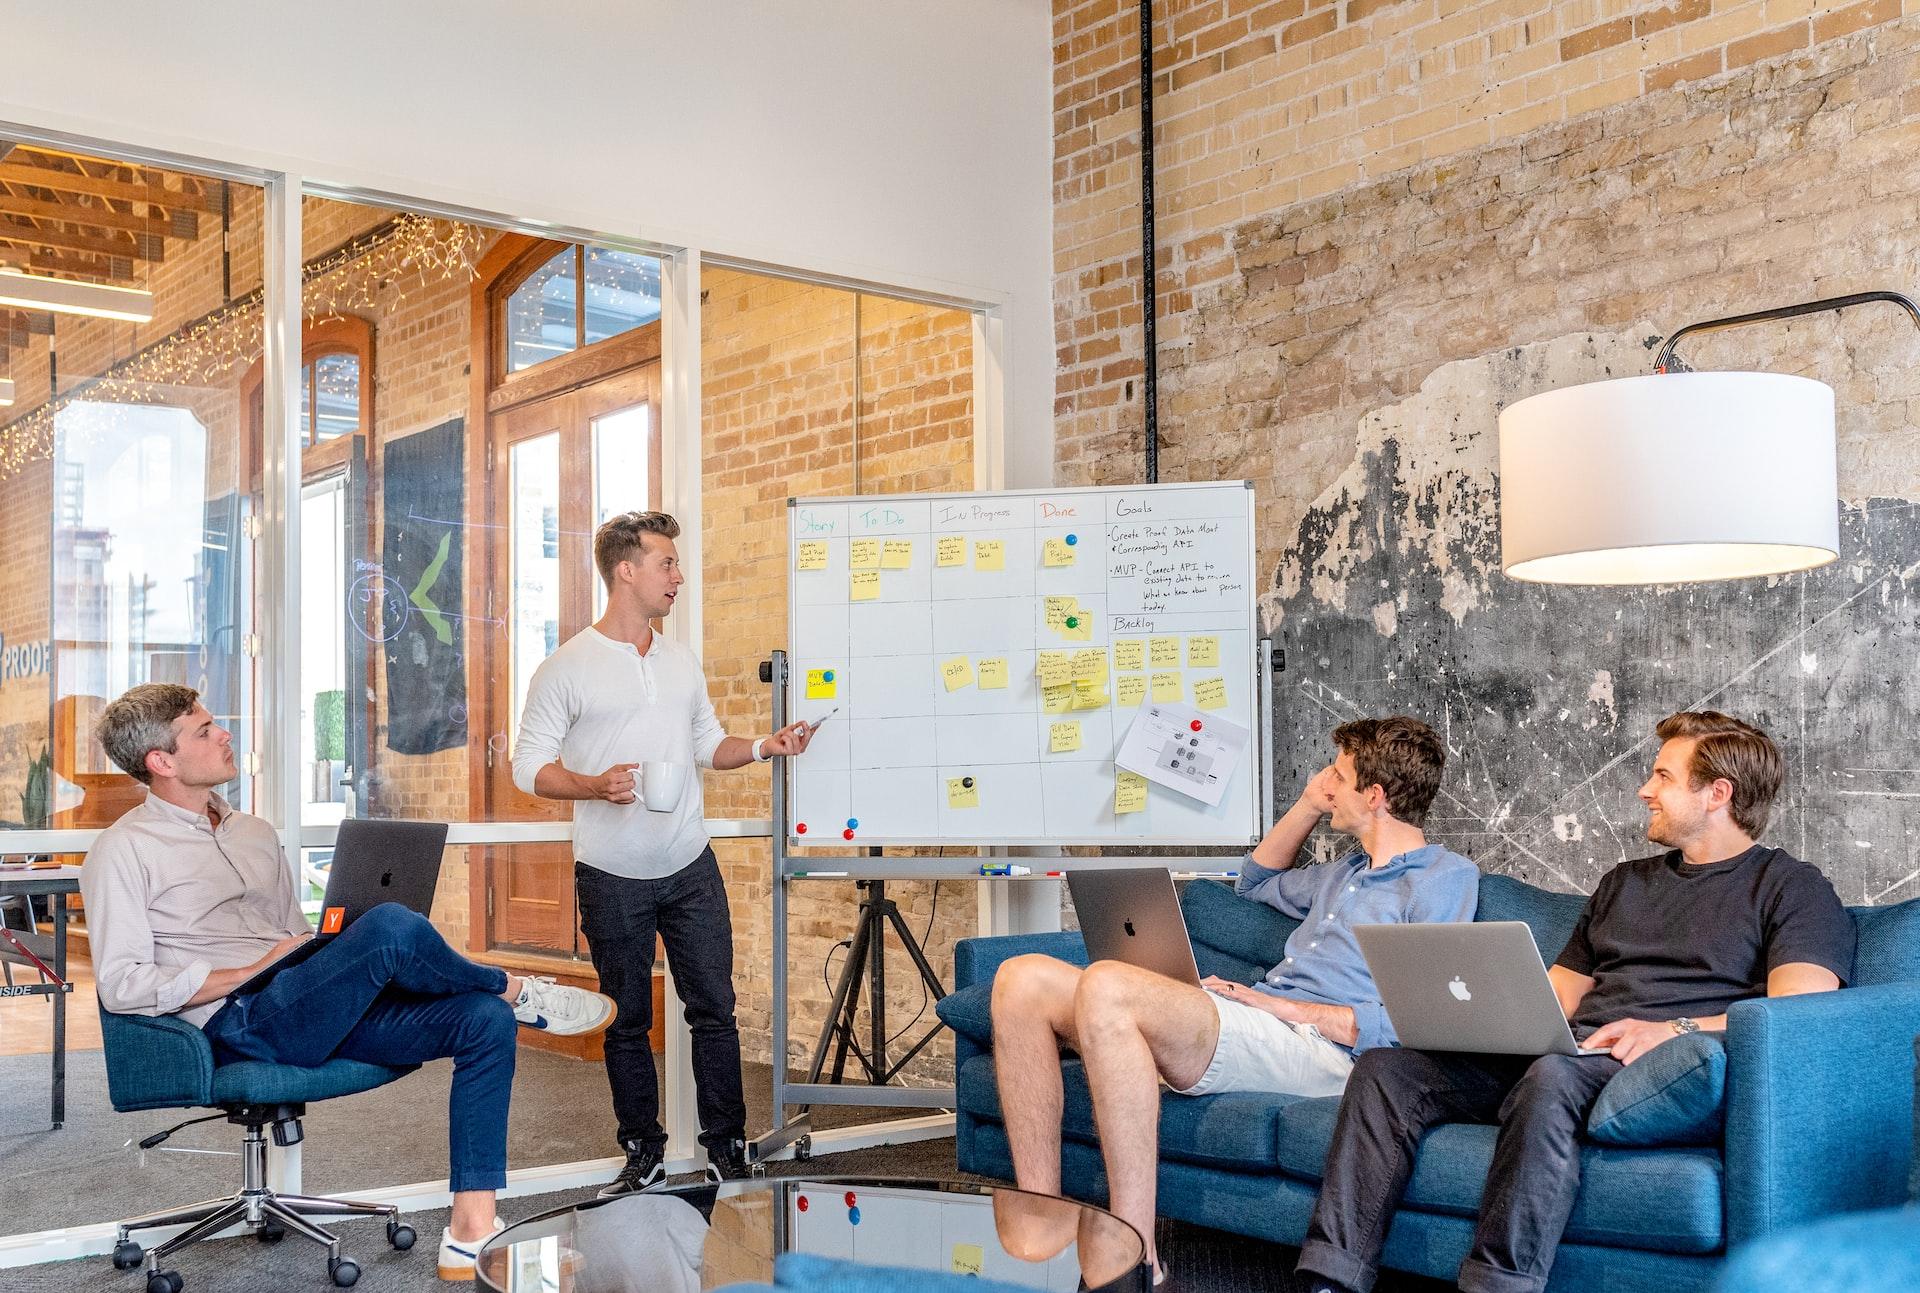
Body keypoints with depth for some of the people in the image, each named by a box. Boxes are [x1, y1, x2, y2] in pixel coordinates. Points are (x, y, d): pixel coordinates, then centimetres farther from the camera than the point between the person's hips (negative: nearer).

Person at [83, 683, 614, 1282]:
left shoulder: (255, 834, 23)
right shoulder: (123, 851, 0)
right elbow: (121, 986, -10)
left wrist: (338, 962, 5)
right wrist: (254, 971, -12)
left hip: (321, 1013, 8)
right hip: (240, 1024, -8)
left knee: (485, 1021, -15)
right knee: (391, 925, -31)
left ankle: (471, 1234, -18)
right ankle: (516, 990, -1)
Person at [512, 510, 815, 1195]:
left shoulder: (683, 662, 10)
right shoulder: (566, 668, -6)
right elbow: (529, 765, -7)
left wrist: (763, 747, 1)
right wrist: (595, 786, -23)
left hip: (691, 868, 4)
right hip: (612, 879, -4)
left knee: (714, 1010, 4)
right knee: (627, 1022, 8)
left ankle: (726, 1149, 16)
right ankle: (643, 1154, 22)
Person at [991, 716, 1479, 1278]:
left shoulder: (1446, 877, 2)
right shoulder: (1349, 872, 29)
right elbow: (1256, 882, 49)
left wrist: (1282, 1006, -10)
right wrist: (1309, 804, 34)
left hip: (1315, 1045, -9)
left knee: (1106, 985, -34)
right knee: (1023, 979, -10)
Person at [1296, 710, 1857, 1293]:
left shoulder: (1790, 887, 8)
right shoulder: (1624, 882, 30)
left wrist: (1677, 1029, -23)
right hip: (1564, 1051, 7)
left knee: (1553, 1077, -40)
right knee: (1385, 1067, -15)